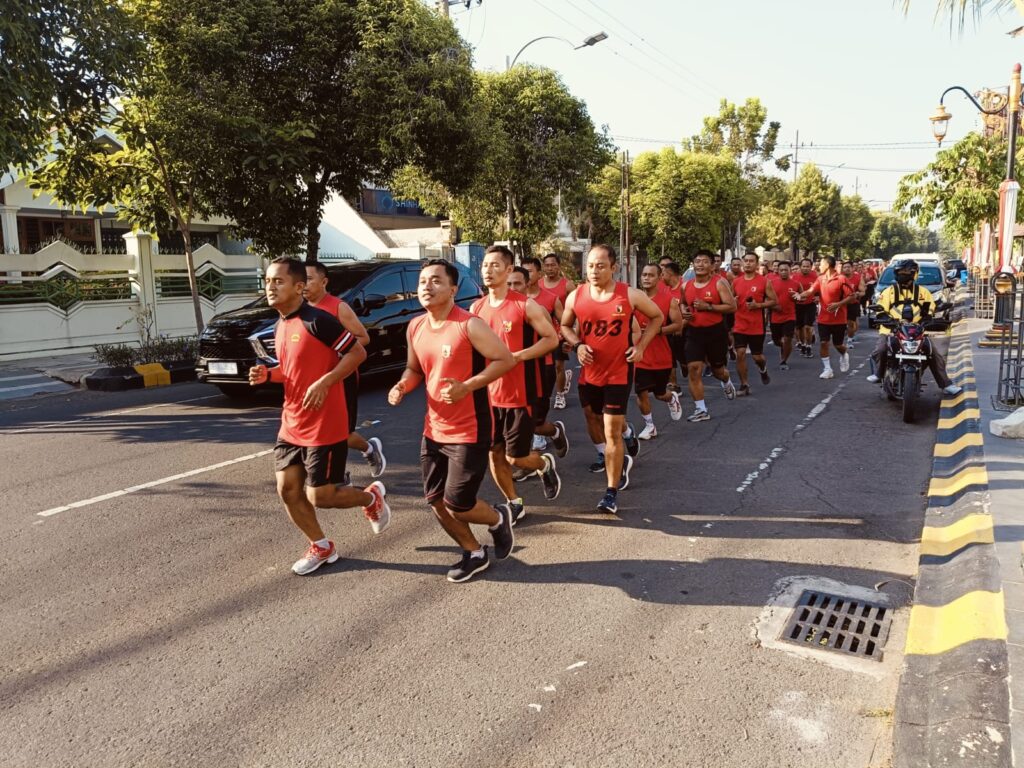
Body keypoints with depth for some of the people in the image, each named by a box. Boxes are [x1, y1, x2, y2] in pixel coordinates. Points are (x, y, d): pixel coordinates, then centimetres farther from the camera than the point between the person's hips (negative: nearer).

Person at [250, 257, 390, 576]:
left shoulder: (317, 320, -18)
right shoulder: (280, 327, 9)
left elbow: (358, 352, -16)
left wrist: (324, 383, -24)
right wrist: (267, 375, 2)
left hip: (324, 427, -8)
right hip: (290, 426, 9)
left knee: (319, 497, -2)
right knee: (287, 489, 9)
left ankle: (372, 496, 27)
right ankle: (321, 546, 29)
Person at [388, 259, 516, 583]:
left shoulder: (470, 325, -18)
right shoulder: (415, 328, 4)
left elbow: (506, 360, -17)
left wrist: (467, 386, -27)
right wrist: (402, 386, -5)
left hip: (469, 432, -7)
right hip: (434, 430, 8)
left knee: (457, 503, -4)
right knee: (435, 500, 12)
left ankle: (498, 521, 30)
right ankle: (474, 554, 33)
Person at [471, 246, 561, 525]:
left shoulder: (525, 305, -11)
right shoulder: (476, 309, 5)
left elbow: (552, 338, -9)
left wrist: (517, 356, -20)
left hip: (519, 395, -5)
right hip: (488, 394, 5)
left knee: (515, 457, 0)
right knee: (494, 455, 9)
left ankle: (545, 464, 33)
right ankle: (514, 504, 29)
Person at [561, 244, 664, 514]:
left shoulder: (630, 295, -10)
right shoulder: (576, 297, -4)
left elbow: (657, 317, 6)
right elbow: (565, 325, 12)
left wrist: (641, 346, -6)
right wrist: (577, 345, -8)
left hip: (619, 373, -4)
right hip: (589, 372, 4)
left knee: (612, 432, -7)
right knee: (593, 420, 18)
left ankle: (611, 492, 3)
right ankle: (619, 460, 47)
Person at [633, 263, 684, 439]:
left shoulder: (669, 299, -7)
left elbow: (678, 324, -8)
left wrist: (658, 330, -21)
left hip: (662, 357, -1)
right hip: (640, 355, 1)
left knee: (660, 394, 13)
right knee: (641, 393, -2)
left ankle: (672, 399, 49)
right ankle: (649, 426, 16)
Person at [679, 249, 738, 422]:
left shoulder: (719, 283, -10)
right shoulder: (686, 286, 4)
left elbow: (732, 306, -15)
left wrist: (708, 307, -22)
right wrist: (684, 312, -1)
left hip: (716, 332, -3)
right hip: (694, 333, 3)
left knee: (717, 368, 14)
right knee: (693, 369, -8)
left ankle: (727, 383, 53)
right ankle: (701, 410, 0)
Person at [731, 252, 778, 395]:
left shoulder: (764, 281, -5)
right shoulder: (736, 282, 5)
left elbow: (773, 301, -2)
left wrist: (758, 305, -17)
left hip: (757, 326, -2)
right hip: (740, 325, 2)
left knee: (757, 356, 6)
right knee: (740, 354, -6)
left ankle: (763, 368, 42)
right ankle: (744, 385, 5)